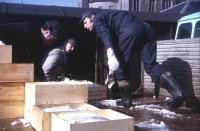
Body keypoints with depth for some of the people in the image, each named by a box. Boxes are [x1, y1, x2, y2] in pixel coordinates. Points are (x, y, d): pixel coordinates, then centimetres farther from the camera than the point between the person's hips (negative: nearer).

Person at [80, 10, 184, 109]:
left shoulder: (97, 18, 17)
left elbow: (105, 34, -7)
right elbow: (115, 43, 46)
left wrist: (110, 55, -22)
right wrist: (111, 70, 51)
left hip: (130, 31, -8)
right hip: (146, 29, 8)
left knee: (120, 64, 9)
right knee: (150, 65, 3)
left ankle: (126, 100, 14)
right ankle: (178, 94, -13)